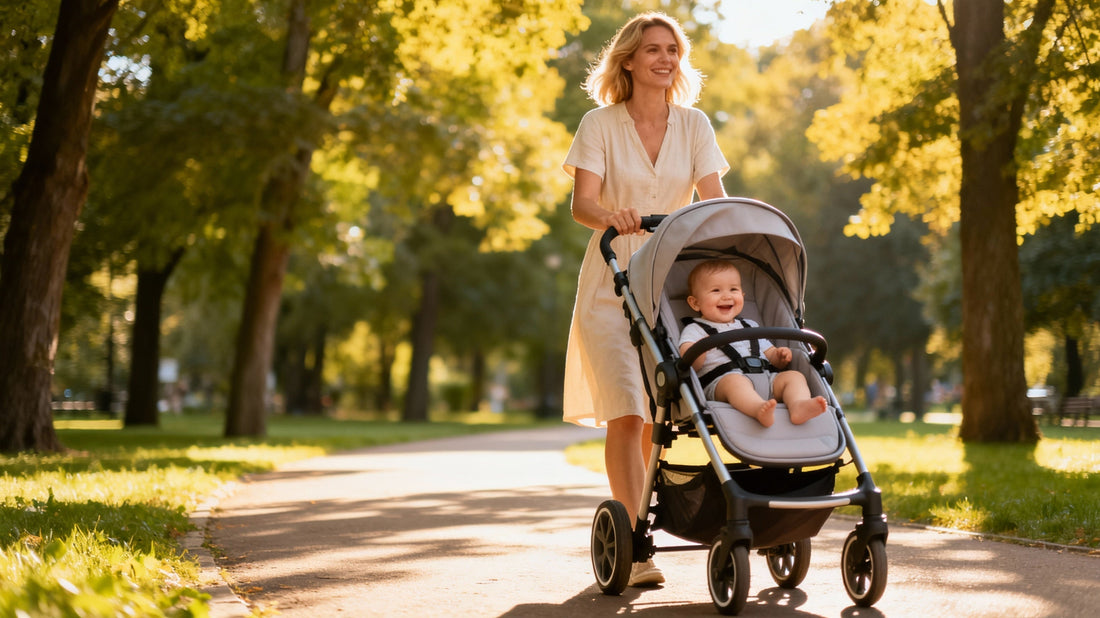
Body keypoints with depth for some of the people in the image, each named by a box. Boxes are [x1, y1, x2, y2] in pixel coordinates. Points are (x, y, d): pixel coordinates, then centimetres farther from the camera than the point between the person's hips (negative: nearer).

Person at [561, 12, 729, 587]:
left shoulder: (694, 125, 6)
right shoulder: (600, 125, -2)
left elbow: (713, 203, -3)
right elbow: (581, 203, -13)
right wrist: (610, 216, -36)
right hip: (611, 283, -3)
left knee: (658, 417, 5)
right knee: (626, 413, -14)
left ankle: (631, 528, 23)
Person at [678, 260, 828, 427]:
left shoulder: (750, 327, 34)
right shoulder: (694, 330, 15)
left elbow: (771, 355, 32)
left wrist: (781, 357, 8)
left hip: (765, 380, 6)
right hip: (721, 380, -6)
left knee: (794, 376, -16)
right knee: (735, 381, -38)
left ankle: (798, 406, -48)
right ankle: (760, 409, -68)